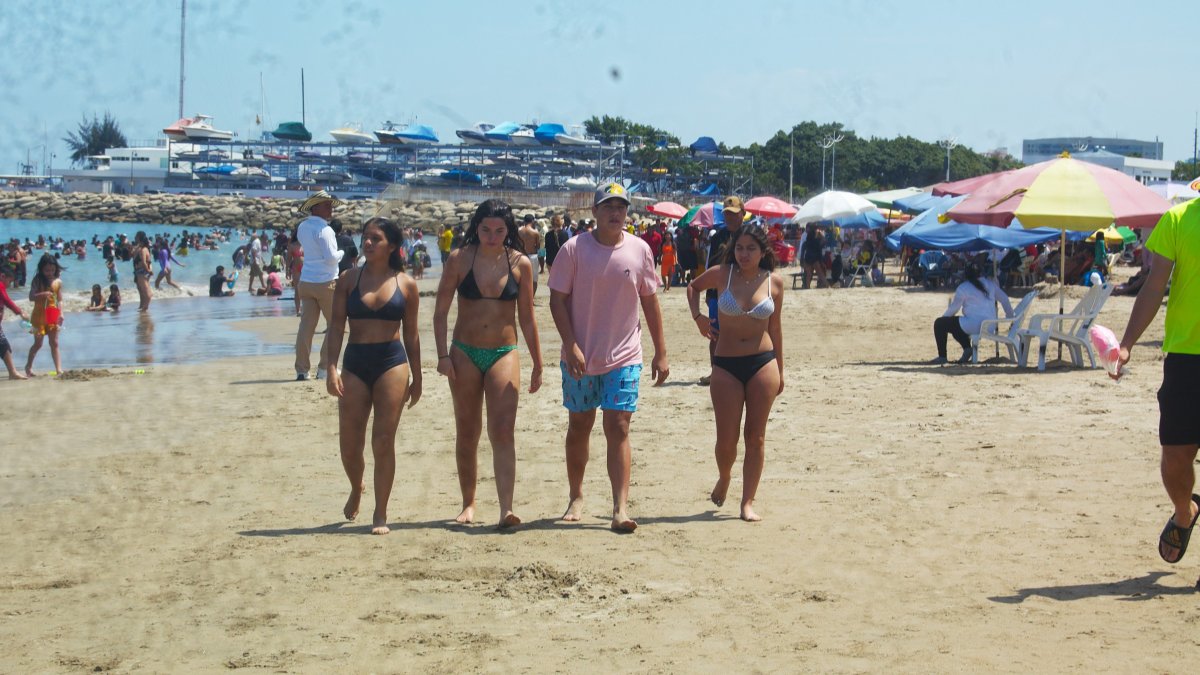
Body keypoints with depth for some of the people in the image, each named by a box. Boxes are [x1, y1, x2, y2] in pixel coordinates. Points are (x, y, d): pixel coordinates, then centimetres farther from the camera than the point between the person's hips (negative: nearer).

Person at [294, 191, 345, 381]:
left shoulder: (302, 227, 11)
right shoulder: (323, 229, -14)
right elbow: (331, 257, -17)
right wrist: (340, 254, 1)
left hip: (306, 281, 7)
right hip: (326, 282, -7)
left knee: (306, 325, 4)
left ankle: (301, 369, 2)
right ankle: (325, 367, 5)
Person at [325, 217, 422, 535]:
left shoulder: (406, 284, 3)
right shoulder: (348, 279, 4)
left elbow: (411, 333, 9)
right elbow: (336, 325, 1)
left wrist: (417, 378, 11)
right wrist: (332, 368, -10)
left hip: (392, 364, -1)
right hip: (355, 363, 1)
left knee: (383, 442, -3)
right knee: (349, 443, 4)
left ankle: (380, 514, 6)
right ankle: (356, 488, 36)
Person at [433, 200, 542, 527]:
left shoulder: (521, 264, 0)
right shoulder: (459, 259, -2)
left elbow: (527, 318, 7)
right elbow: (441, 311, 1)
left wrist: (537, 365, 9)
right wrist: (443, 355, -8)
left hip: (503, 354, -1)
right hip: (465, 353, 1)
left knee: (503, 431, -12)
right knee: (466, 433, 9)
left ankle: (506, 509, -18)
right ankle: (468, 503, 22)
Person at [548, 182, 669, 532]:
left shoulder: (639, 250, 1)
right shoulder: (574, 248, -6)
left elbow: (650, 302, 8)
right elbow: (558, 300, -5)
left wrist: (660, 352, 7)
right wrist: (571, 346, -14)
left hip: (624, 358, 0)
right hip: (580, 358, 0)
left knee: (618, 429, -6)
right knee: (579, 427, 11)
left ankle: (621, 508, -9)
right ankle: (576, 498, 27)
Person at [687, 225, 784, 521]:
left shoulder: (774, 281, 1)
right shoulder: (721, 274, -2)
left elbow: (775, 326, 11)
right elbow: (693, 287, 19)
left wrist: (779, 370, 14)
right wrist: (698, 317, 3)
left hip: (763, 364, 1)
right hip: (725, 366, 0)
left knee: (756, 436, 2)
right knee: (726, 439, 0)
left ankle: (748, 502, 9)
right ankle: (724, 480, 32)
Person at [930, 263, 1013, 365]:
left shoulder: (963, 288, -7)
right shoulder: (990, 283, 10)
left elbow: (953, 309, -2)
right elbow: (1004, 299, 16)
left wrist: (944, 317, 17)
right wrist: (1010, 317, 28)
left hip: (973, 326, -7)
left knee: (939, 323, 8)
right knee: (955, 324, 31)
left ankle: (942, 357, 3)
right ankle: (967, 348, 11)